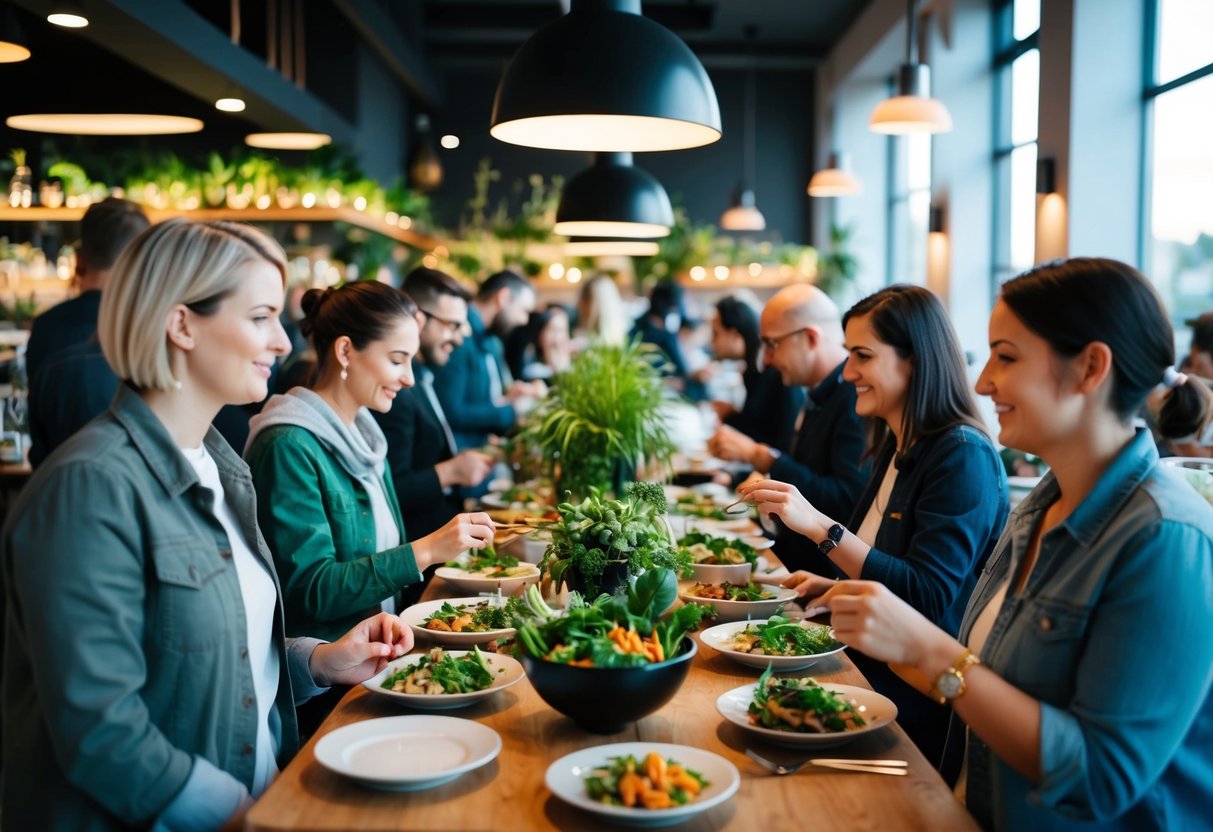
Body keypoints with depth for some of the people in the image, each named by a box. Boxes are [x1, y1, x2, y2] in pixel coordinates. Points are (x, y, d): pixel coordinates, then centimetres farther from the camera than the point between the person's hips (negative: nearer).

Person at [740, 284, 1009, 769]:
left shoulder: (963, 457, -16)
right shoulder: (896, 446, 11)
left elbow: (928, 600, -24)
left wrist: (820, 527, -29)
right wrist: (836, 585, 7)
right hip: (869, 674, 8)